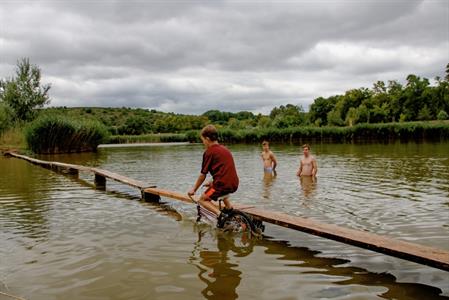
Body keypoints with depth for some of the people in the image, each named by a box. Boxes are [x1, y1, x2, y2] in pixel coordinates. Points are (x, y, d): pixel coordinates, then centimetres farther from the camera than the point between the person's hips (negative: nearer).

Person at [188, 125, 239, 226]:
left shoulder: (209, 152, -6)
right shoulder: (224, 149, 17)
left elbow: (203, 175, -3)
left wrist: (194, 189, 8)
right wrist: (213, 182, 33)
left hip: (223, 185, -8)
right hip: (234, 184, 8)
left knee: (202, 199, 10)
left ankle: (220, 214, -12)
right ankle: (229, 207, 23)